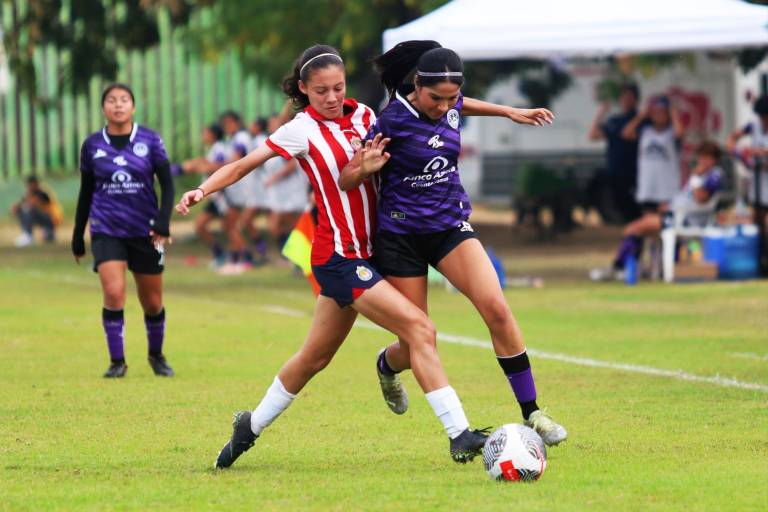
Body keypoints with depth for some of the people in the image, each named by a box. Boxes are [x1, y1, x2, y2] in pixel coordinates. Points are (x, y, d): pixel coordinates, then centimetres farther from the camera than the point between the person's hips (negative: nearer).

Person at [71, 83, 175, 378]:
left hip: (145, 232, 0)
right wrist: (77, 239, 15)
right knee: (113, 294, -18)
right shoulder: (92, 145, 3)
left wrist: (162, 224, -14)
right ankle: (117, 362, -6)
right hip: (106, 230, 0)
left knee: (152, 302, 7)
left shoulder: (150, 141, 0)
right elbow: (85, 193, 12)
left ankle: (156, 355, 32)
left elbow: (167, 185, 0)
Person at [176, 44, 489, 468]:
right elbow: (243, 165, -8)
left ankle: (251, 427, 34)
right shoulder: (303, 130, -8)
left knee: (316, 356, 17)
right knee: (419, 329, -17)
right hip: (339, 257, -7)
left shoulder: (362, 115, 7)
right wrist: (203, 190, -23)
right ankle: (460, 437, -18)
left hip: (365, 253, 7)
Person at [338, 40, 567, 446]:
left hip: (450, 226, 4)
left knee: (496, 308, -19)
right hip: (401, 235, -4)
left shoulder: (449, 106, -2)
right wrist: (366, 168, -35)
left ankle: (531, 413, -13)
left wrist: (510, 112, 26)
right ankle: (387, 365, 42)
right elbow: (346, 181, -14)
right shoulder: (394, 121, -18)